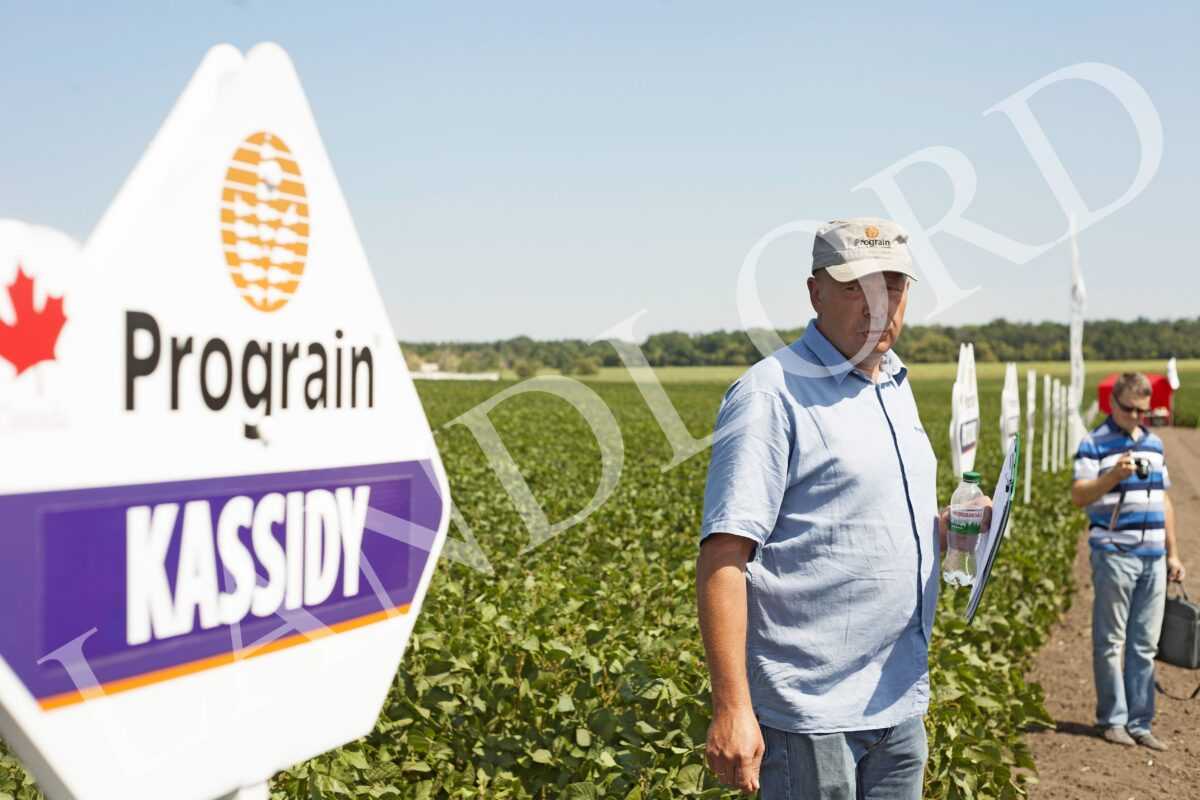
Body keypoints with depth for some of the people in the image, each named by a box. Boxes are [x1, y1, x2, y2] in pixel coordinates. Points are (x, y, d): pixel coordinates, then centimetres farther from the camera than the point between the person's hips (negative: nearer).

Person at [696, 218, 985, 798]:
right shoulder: (772, 393, -14)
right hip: (811, 713, -8)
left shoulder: (895, 385, 12)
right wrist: (731, 708, -26)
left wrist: (947, 526, 4)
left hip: (898, 707, 8)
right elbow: (723, 558, -20)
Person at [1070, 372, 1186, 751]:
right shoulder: (1095, 445, -3)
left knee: (1145, 645, 7)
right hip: (1114, 554, -6)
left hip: (1153, 558, 6)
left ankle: (1140, 723, 12)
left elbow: (1164, 500, 21)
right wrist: (1114, 475, -25)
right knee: (1111, 642, 0)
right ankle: (1113, 719, 9)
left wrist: (1173, 553, 20)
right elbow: (1079, 495, -10)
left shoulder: (1154, 444, 16)